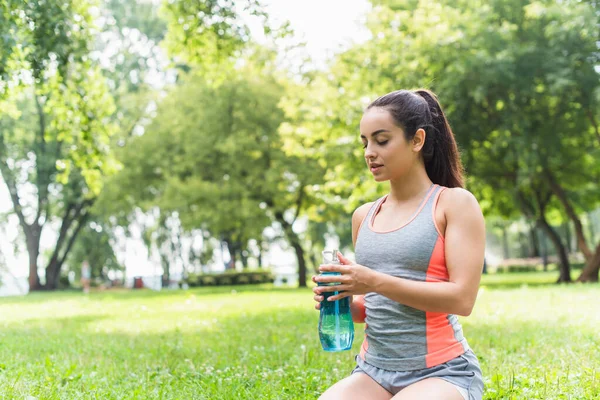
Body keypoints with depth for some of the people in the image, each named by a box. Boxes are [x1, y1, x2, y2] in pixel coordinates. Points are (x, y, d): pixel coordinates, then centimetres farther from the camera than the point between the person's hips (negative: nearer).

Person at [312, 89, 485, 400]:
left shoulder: (455, 203, -4)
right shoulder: (364, 216, 11)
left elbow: (462, 298, -14)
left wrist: (376, 282, -21)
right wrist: (340, 299, -2)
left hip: (441, 372, -4)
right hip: (374, 370, 4)